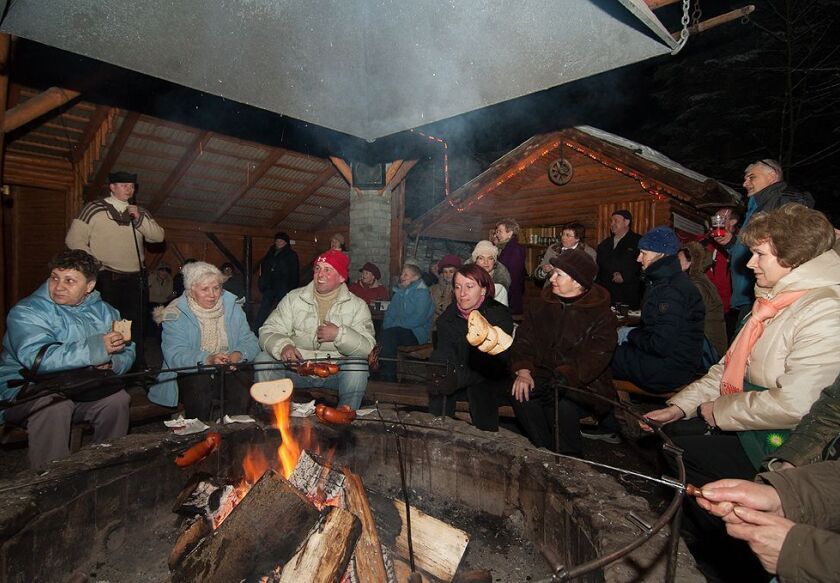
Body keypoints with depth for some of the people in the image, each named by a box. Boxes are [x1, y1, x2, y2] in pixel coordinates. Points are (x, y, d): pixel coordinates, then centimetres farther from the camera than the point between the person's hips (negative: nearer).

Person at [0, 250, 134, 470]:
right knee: (54, 404, -34)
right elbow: (37, 357, -29)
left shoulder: (104, 311, 5)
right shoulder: (26, 312, -11)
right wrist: (95, 348, -39)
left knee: (117, 398, -22)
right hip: (26, 390, -4)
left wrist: (111, 363, -22)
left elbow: (126, 352, 2)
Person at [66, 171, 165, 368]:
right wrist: (94, 263, -9)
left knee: (137, 328, 10)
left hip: (135, 280, 4)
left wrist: (139, 218, -8)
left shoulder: (140, 212, 13)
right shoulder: (94, 209, 0)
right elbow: (74, 239, -2)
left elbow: (158, 236, 3)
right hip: (107, 280, -4)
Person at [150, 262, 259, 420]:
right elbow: (175, 355, -17)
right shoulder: (176, 315, -4)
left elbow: (250, 341, 1)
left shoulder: (232, 306, 7)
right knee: (198, 382, -33)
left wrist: (238, 355, -23)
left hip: (230, 369, 2)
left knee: (245, 376, -27)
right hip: (191, 372, -2)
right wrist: (208, 359, -34)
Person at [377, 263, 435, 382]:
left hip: (416, 333, -6)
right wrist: (387, 326, -3)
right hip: (398, 330, 6)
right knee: (381, 334, -24)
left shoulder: (422, 293, -5)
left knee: (388, 335, -30)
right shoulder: (399, 292, 18)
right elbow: (390, 312, 18)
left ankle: (389, 378, -22)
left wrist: (396, 324, -17)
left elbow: (419, 319, -16)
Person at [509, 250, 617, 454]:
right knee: (521, 395, -25)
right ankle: (545, 451, -6)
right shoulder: (541, 305, 8)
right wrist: (523, 370, -13)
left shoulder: (601, 314, -8)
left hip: (583, 383, -4)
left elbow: (594, 358, -19)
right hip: (543, 374, 4)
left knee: (562, 406, -32)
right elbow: (524, 339, 5)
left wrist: (563, 378, -34)